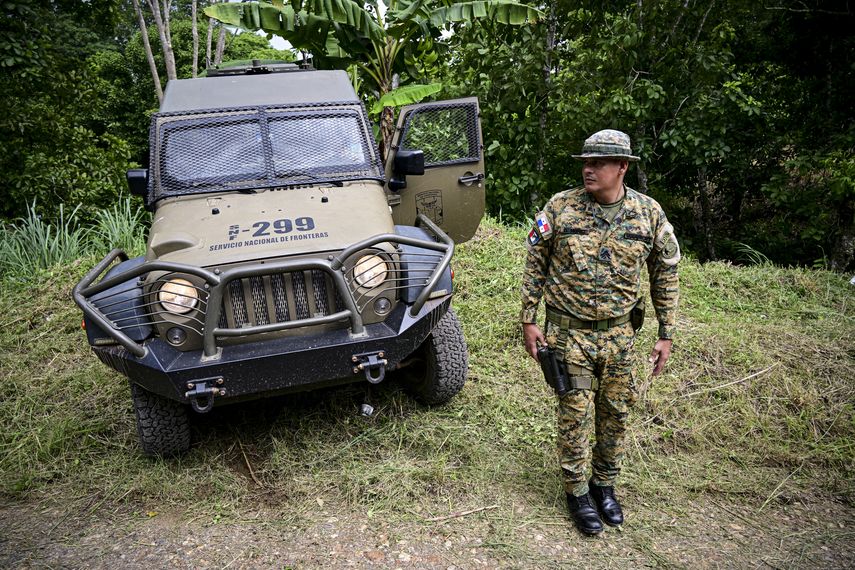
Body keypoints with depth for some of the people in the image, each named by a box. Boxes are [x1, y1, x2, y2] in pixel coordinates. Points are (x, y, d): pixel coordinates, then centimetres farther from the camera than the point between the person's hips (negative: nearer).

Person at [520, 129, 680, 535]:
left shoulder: (649, 212, -3)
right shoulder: (560, 207, -7)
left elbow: (665, 274, 6)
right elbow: (534, 264, 0)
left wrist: (666, 334, 4)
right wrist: (528, 320, -3)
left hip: (619, 334, 2)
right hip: (569, 332, -2)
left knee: (616, 413, 13)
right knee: (575, 416, 4)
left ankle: (605, 483, 35)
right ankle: (578, 492, 23)